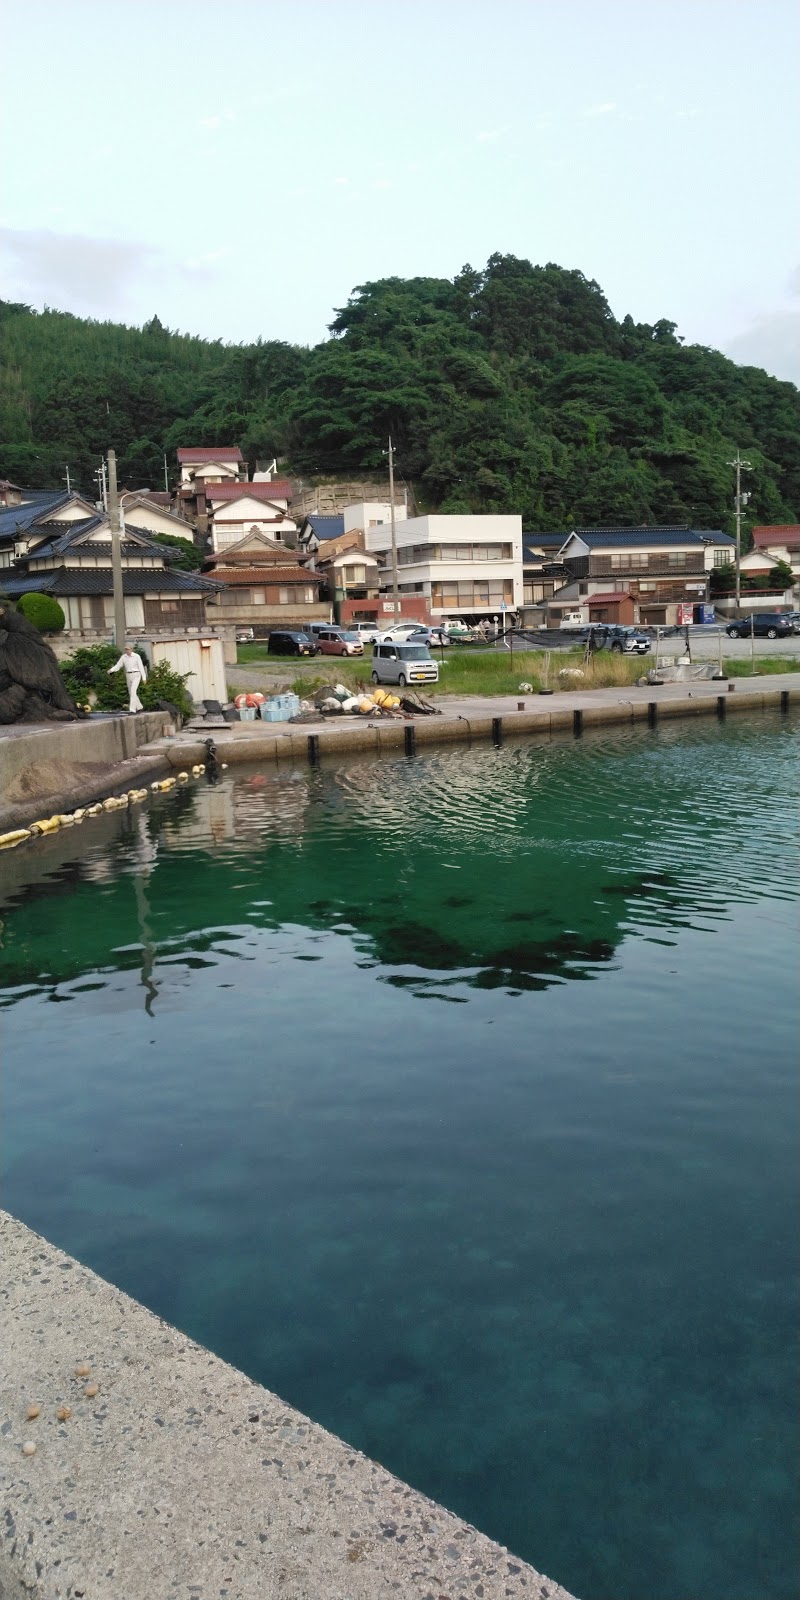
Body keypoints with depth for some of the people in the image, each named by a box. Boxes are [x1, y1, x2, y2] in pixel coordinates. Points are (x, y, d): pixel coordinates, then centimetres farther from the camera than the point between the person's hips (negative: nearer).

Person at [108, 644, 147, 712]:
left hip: (136, 675, -6)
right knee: (131, 693, 11)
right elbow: (118, 666, 4)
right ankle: (140, 707, 29)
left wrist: (144, 678, -10)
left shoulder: (137, 656, -9)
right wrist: (111, 670, -14)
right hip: (128, 676, 6)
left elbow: (141, 667, -8)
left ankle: (132, 710, -22)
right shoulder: (123, 657, 4)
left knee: (133, 691, -19)